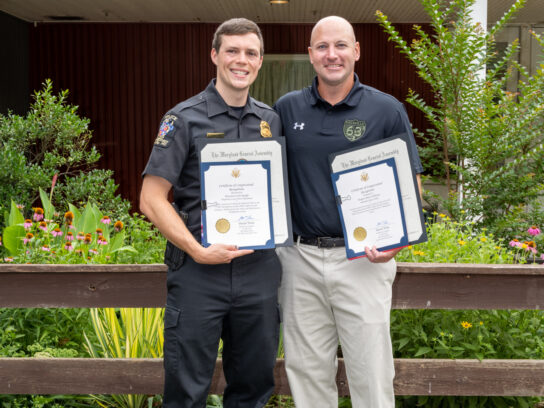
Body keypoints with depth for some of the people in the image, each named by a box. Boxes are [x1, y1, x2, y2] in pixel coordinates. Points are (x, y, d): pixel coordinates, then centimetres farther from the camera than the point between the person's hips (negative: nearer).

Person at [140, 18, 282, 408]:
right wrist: (199, 251, -16)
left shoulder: (271, 120, 9)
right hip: (199, 273, -4)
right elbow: (152, 199, -8)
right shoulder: (185, 118, -4)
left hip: (260, 269, 4)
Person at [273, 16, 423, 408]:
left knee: (371, 374, 4)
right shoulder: (287, 108, 6)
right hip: (300, 258, 3)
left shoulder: (387, 110, -1)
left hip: (361, 259, -2)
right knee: (307, 371, 13)